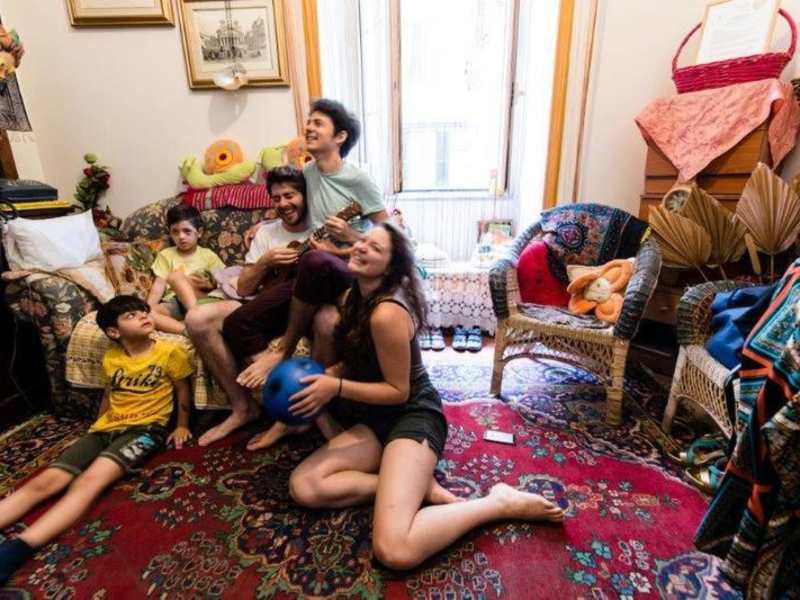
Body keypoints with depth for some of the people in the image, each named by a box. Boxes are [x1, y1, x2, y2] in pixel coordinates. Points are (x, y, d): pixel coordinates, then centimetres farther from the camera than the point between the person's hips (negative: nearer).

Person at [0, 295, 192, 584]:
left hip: (144, 428, -5)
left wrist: (182, 425, 8)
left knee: (90, 480, -30)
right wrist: (96, 427, 25)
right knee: (45, 481, -13)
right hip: (105, 427, 6)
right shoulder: (111, 358, 11)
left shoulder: (170, 351, -4)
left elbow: (182, 389, 6)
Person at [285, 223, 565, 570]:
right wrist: (322, 377, 0)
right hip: (377, 418, 9)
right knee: (302, 487, -8)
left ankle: (502, 503, -5)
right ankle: (418, 486, -2)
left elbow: (398, 391, -17)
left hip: (413, 417, -9)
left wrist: (336, 388, -21)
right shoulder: (353, 297, 6)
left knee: (394, 550, -26)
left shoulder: (387, 313, -23)